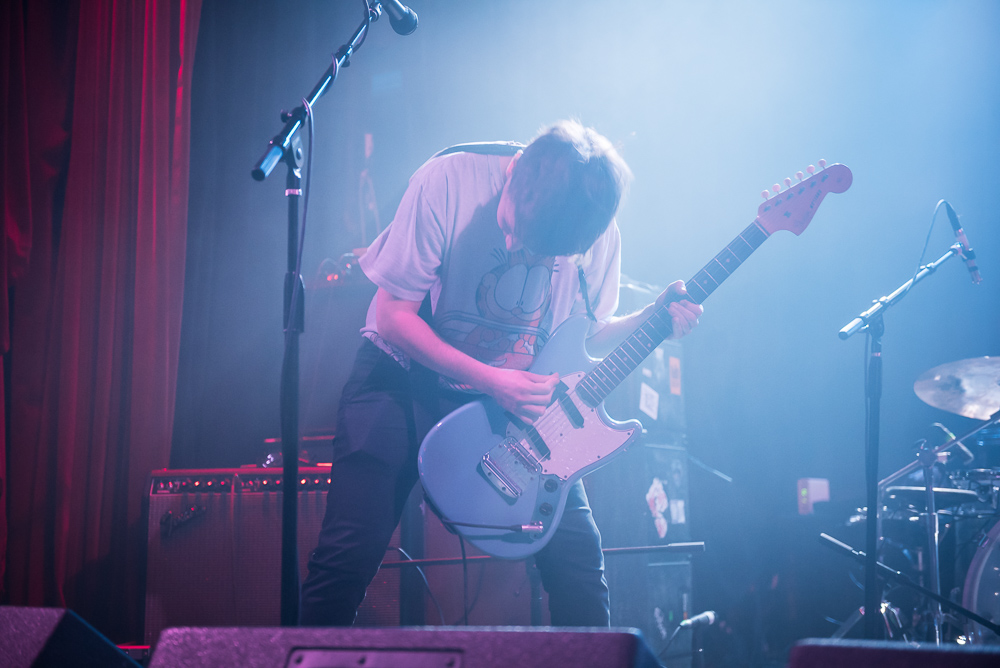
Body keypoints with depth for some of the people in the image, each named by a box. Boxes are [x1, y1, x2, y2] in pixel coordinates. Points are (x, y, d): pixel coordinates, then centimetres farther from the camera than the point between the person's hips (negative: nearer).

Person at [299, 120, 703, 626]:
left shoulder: (597, 235, -11)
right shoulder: (448, 182, -23)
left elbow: (582, 336, 5)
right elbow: (394, 315, -17)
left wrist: (652, 319, -14)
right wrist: (489, 380, -23)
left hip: (519, 396, 3)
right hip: (406, 378, -2)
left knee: (577, 554, -7)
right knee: (349, 552, -12)